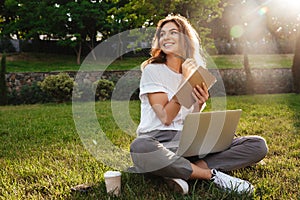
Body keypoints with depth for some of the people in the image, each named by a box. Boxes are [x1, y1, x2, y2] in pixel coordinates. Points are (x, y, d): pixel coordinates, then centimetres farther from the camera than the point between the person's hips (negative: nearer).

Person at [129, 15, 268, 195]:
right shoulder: (152, 70, -1)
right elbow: (166, 118, -9)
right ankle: (211, 174, -22)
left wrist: (200, 104, -11)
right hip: (158, 140, -4)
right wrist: (185, 81, -14)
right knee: (140, 148, -42)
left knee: (258, 145, -10)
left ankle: (182, 171, -21)